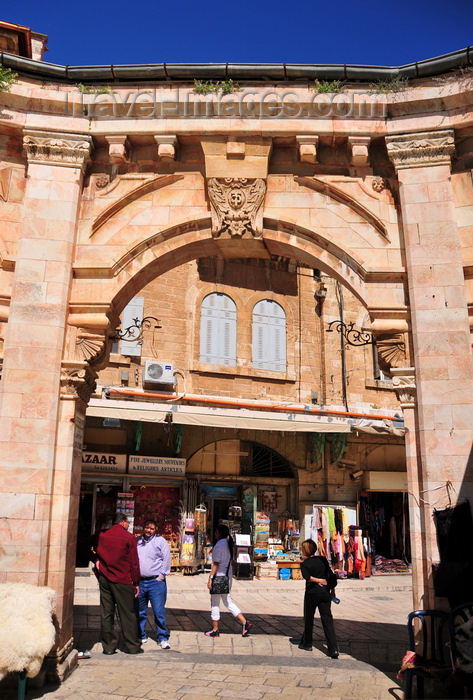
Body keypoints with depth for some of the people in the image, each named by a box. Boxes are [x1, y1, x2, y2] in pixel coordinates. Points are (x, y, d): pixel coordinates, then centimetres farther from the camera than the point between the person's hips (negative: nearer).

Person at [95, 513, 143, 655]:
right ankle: (133, 646, 11)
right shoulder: (129, 537, -7)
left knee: (106, 613, 9)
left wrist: (100, 577, 16)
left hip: (104, 579, 4)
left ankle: (108, 646, 13)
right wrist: (136, 583, 1)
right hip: (122, 580, -4)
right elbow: (134, 562, -6)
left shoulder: (102, 536, 4)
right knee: (127, 614, 4)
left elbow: (97, 558, 8)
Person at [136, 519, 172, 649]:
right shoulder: (137, 541, 11)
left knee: (159, 612, -5)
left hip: (156, 582, -4)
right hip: (139, 582, 4)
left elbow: (166, 559, -2)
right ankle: (141, 636, 24)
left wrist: (161, 576, -5)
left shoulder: (160, 541, 1)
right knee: (140, 612, 11)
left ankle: (163, 638, 3)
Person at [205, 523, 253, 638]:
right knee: (227, 602, 14)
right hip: (227, 576, 9)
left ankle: (215, 630, 12)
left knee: (215, 603, 4)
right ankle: (245, 623, 6)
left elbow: (216, 563, -18)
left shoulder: (219, 545, -15)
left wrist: (210, 578, -16)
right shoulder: (228, 544, 11)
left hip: (219, 576, -9)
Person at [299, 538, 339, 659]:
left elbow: (306, 576, -23)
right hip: (325, 592, 3)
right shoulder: (323, 560, 4)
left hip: (311, 593, -3)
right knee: (327, 619, 1)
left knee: (308, 619, 14)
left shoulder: (305, 564, -6)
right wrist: (331, 588, 13)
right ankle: (333, 649, -8)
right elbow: (331, 575, 5)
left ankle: (307, 644, 27)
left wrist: (317, 580, -14)